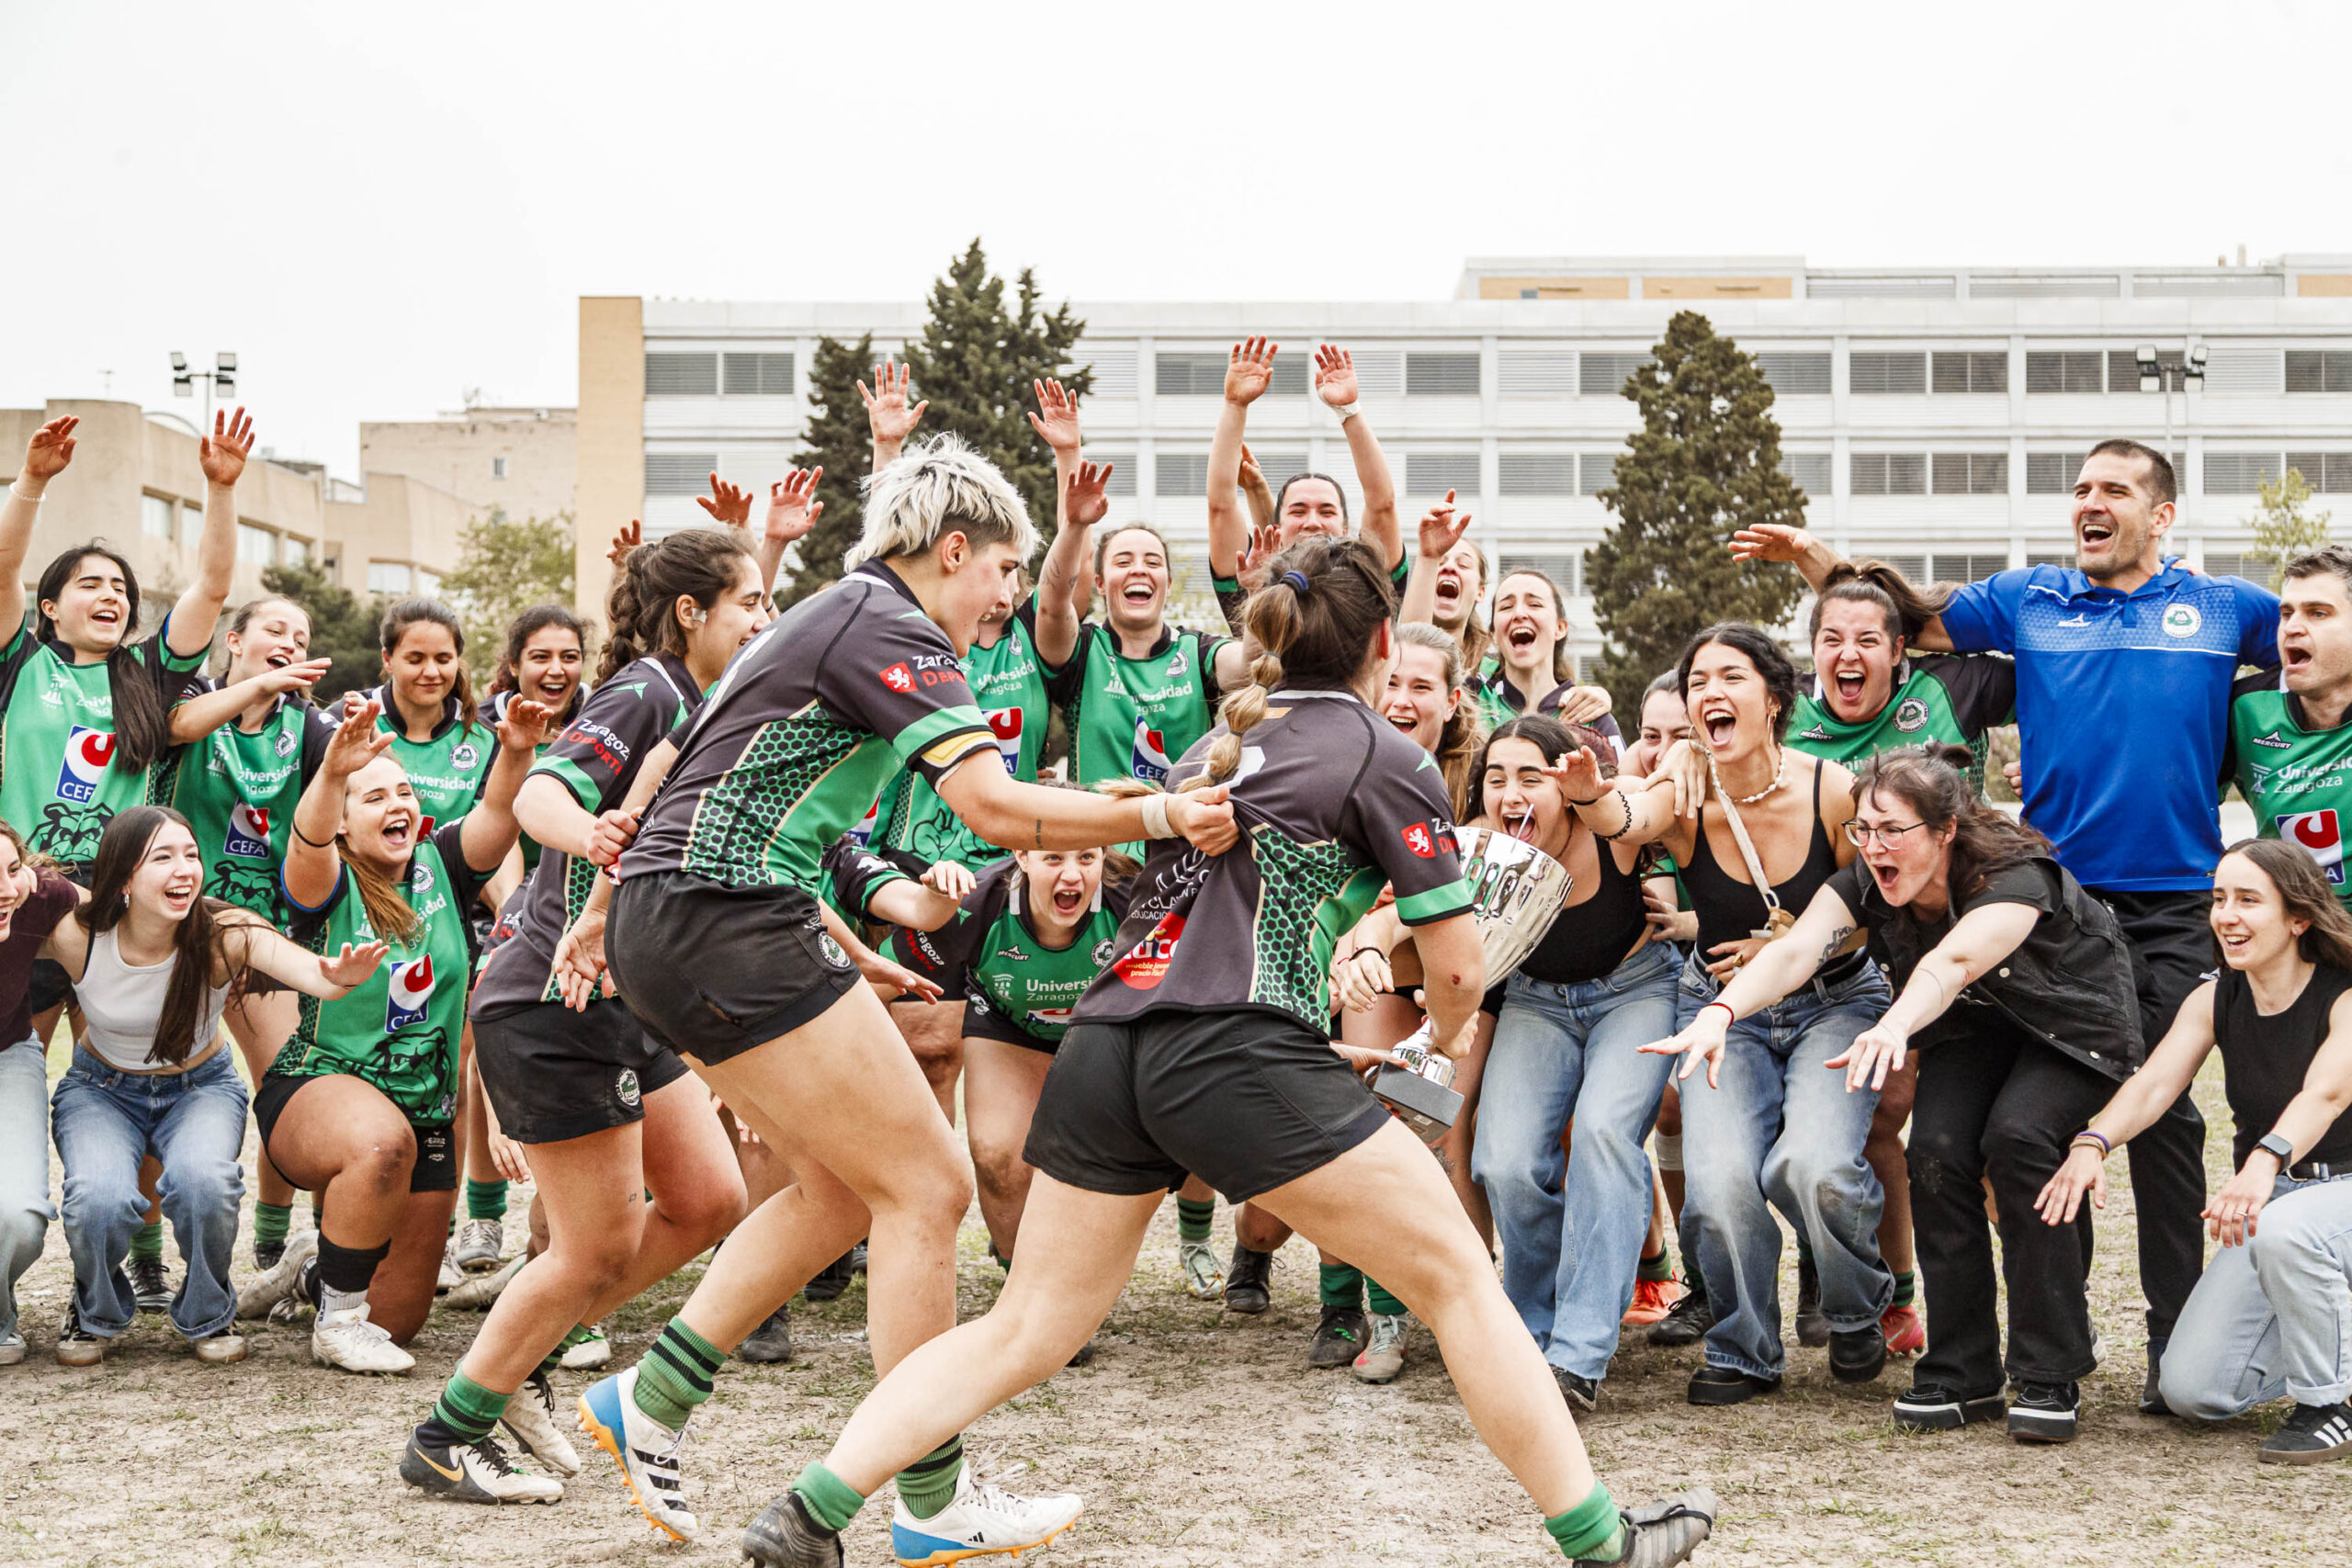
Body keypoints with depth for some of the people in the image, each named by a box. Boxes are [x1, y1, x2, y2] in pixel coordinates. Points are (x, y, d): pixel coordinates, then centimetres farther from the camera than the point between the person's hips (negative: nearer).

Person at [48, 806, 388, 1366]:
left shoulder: (225, 933, -27)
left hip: (200, 1085, 0)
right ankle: (94, 1311, 7)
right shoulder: (77, 936, -24)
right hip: (102, 1088, 0)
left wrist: (340, 977, -67)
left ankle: (208, 1313, 0)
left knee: (204, 1178, -32)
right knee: (101, 1198, -29)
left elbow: (311, 972, -42)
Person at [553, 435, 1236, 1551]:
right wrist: (1161, 816, -22)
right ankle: (934, 1500, 2)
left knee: (844, 1190, 16)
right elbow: (995, 804, -23)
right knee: (926, 1186, -5)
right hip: (730, 925, -10)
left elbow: (670, 762, 25)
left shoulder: (829, 619, 21)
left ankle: (648, 1401, 17)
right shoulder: (890, 630, -11)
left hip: (665, 920, 10)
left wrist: (606, 910, 27)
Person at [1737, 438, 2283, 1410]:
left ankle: (2174, 1339, 7)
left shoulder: (2223, 609, 8)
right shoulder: (2026, 601, 10)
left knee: (2162, 1110, -1)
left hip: (2174, 904, -1)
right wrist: (1809, 557, 7)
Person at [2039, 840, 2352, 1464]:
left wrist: (2266, 1160, -55)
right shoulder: (2215, 1000, -1)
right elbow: (2154, 1083, -15)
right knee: (2191, 1390, -6)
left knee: (2285, 1231, -41)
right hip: (2266, 1199, 6)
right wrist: (2092, 1143, -37)